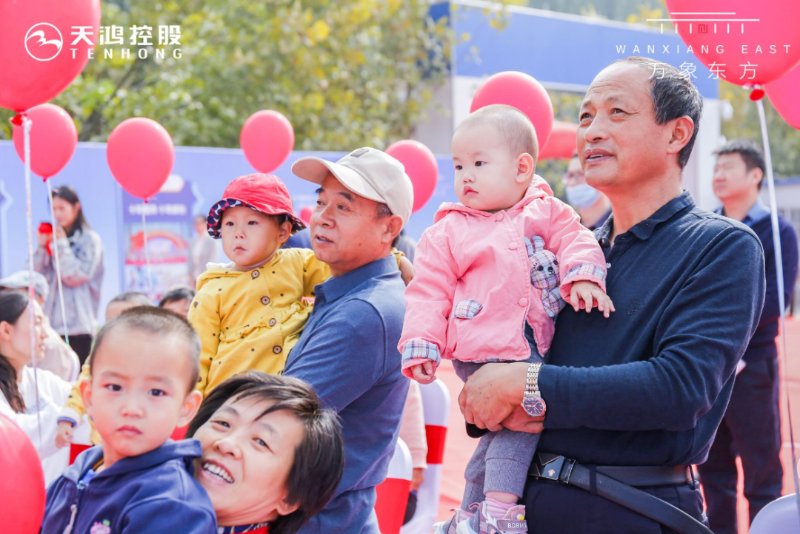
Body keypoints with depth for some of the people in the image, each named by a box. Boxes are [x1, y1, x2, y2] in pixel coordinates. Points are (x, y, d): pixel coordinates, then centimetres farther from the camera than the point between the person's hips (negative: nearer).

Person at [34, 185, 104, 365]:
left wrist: (61, 244, -7)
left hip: (79, 325, -4)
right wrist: (42, 247, -1)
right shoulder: (52, 238, 12)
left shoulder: (90, 240, 0)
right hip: (50, 323, 4)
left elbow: (75, 276, -9)